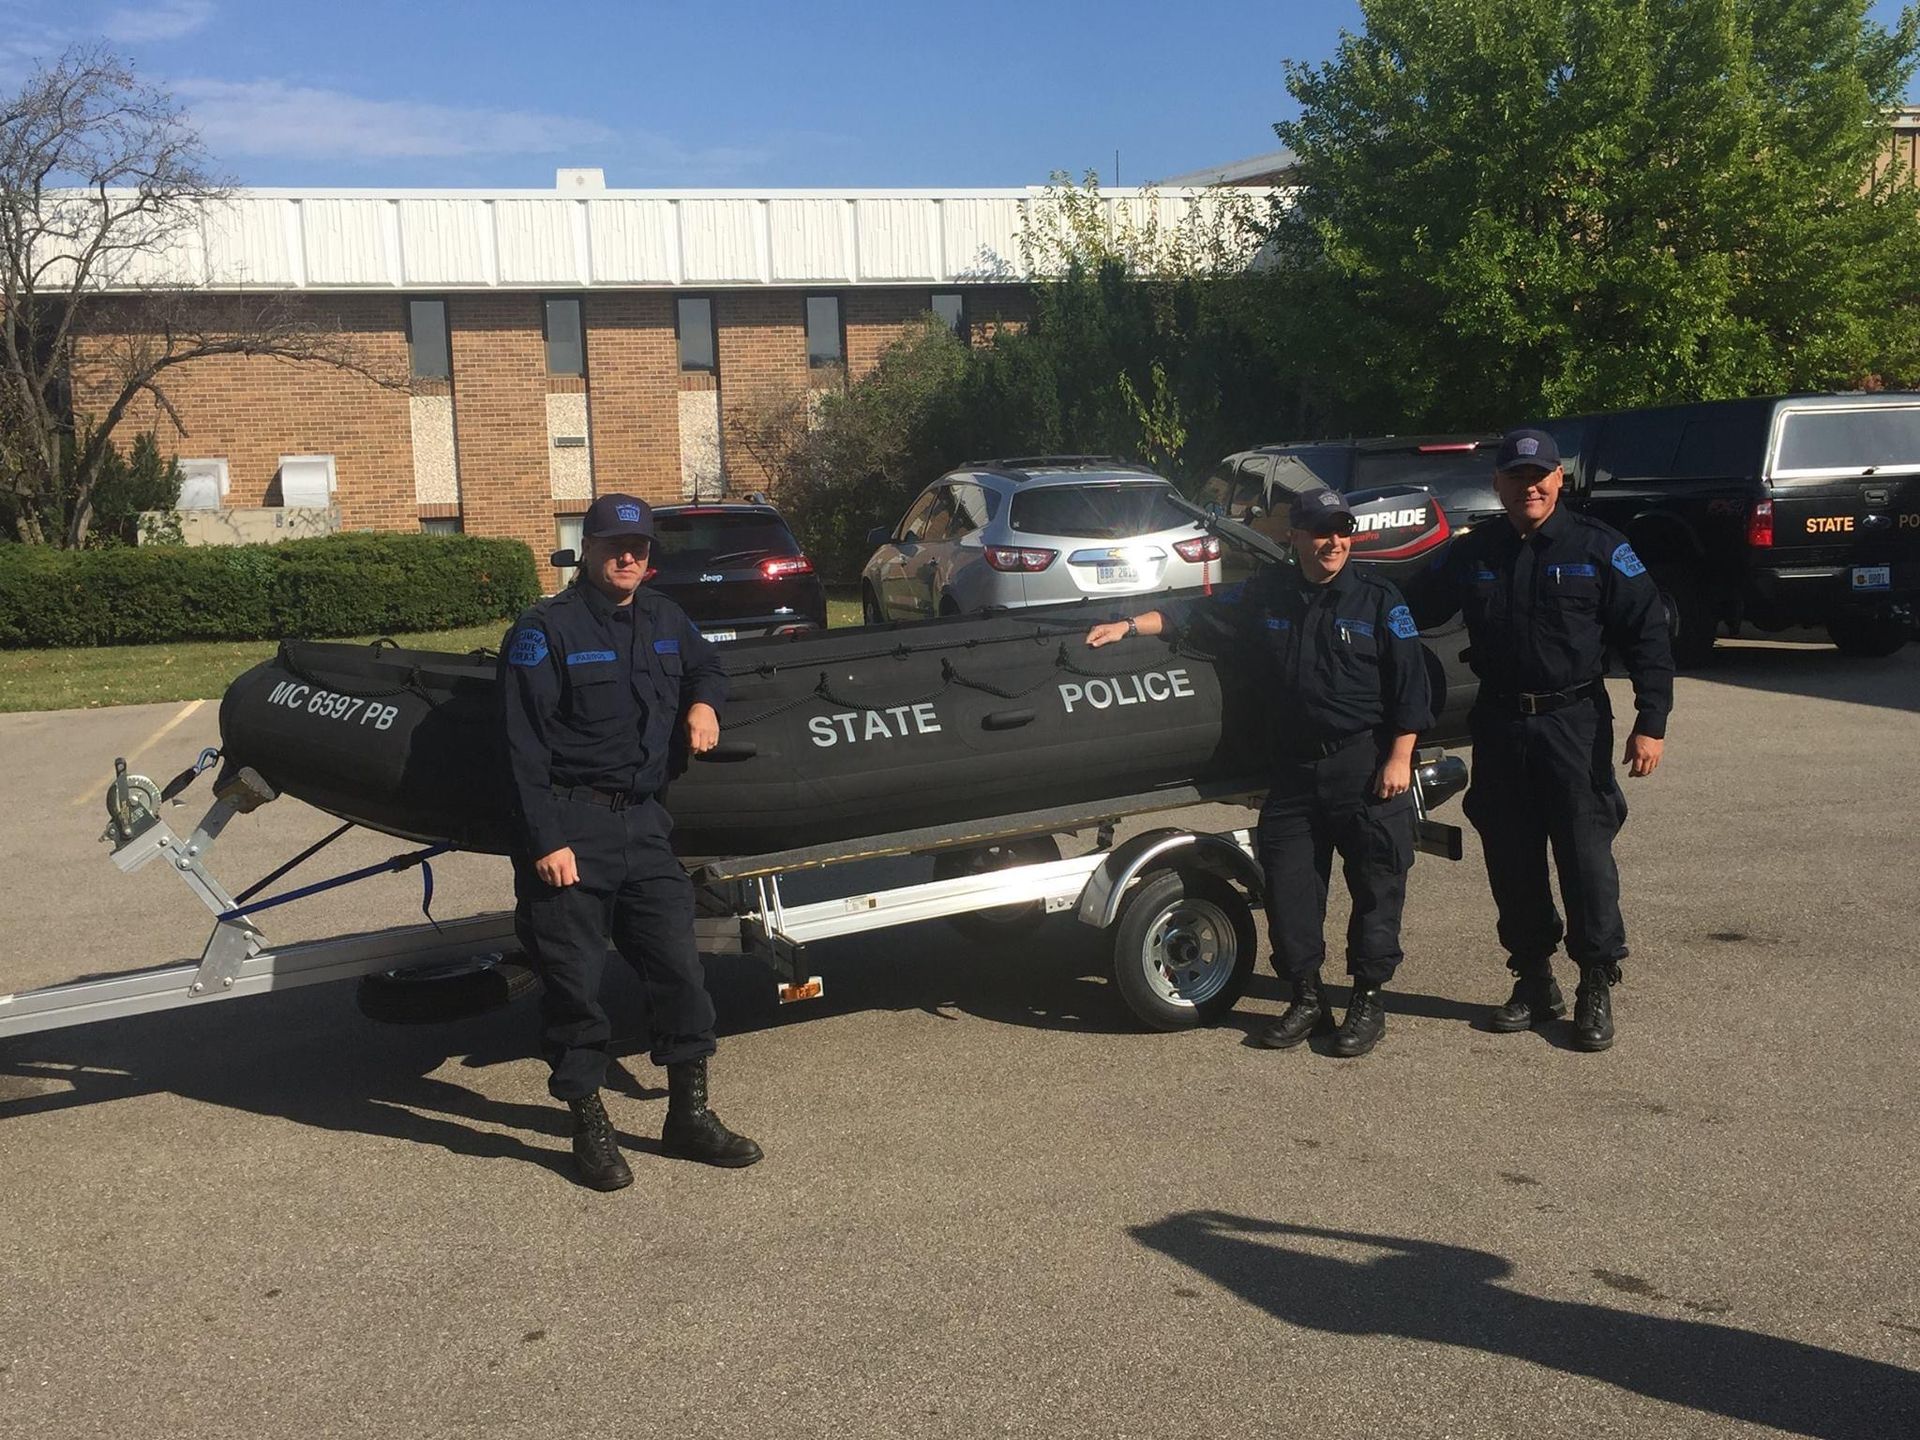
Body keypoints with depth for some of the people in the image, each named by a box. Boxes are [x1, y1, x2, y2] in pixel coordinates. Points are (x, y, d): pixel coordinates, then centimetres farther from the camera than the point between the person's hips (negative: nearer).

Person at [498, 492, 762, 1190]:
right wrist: (546, 840, -17)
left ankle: (689, 1115, 17)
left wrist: (703, 702, 8)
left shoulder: (664, 620, 11)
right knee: (574, 981, 1)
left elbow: (705, 665, 33)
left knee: (679, 967, 4)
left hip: (643, 822, 6)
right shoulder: (544, 629, -7)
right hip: (570, 826, -5)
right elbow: (525, 747, -11)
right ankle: (590, 1127, 15)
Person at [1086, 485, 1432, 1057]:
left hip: (1368, 769, -3)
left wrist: (1399, 758, -10)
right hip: (1293, 770, 3)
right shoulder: (1266, 594, 8)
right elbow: (1195, 612, 15)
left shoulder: (1378, 599, -1)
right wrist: (1129, 626, 6)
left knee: (1376, 886, 1)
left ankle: (1368, 1000, 15)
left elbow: (1410, 685, -3)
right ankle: (1306, 999, 17)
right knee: (1288, 885, 4)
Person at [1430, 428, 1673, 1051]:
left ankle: (1597, 987, 9)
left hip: (1575, 724, -3)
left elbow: (1647, 636, -2)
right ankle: (1534, 979, 22)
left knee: (1586, 855, -3)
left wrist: (1651, 722, -9)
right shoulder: (1469, 554, 8)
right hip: (1498, 726, 4)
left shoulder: (1598, 548, -1)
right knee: (1511, 860, 8)